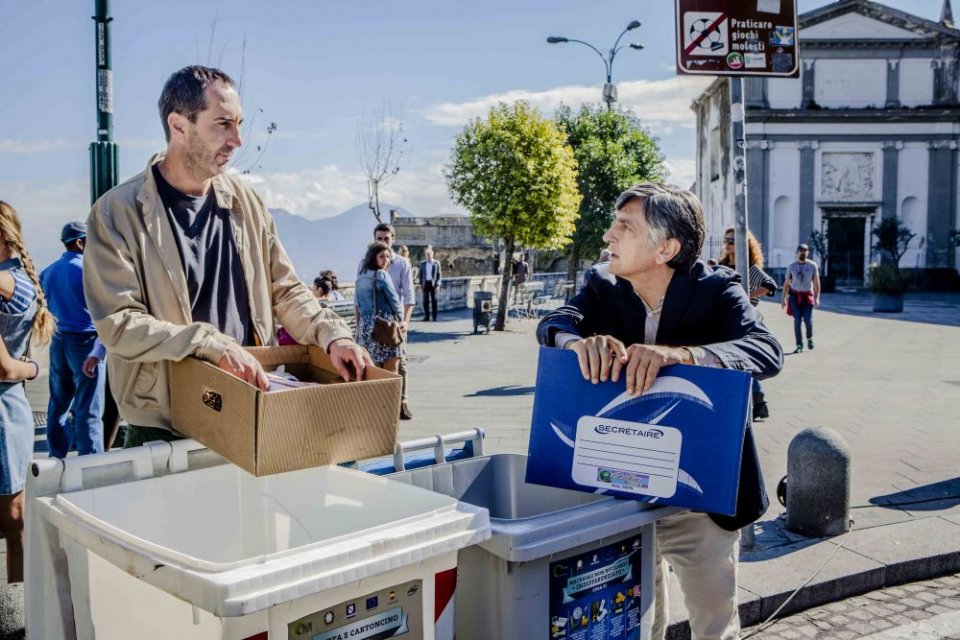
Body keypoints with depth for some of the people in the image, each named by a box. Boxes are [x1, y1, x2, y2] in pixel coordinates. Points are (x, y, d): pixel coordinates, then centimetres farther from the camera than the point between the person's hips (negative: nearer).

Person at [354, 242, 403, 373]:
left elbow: (357, 304, 15)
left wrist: (359, 328, 20)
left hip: (365, 326, 7)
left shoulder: (360, 277, 13)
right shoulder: (381, 275, -7)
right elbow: (394, 299, -7)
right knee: (391, 373, -3)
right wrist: (401, 319, 8)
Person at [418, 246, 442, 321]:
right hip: (425, 283, 2)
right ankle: (426, 316, 8)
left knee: (434, 300, 0)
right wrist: (421, 284, 3)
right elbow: (421, 274, 9)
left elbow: (439, 275, 0)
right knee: (426, 300, 3)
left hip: (433, 283, -2)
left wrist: (438, 285, -8)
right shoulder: (422, 264, 7)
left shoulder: (436, 263, 1)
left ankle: (434, 317, 4)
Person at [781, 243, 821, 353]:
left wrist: (817, 298, -9)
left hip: (807, 295, -1)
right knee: (797, 320, -5)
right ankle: (799, 345, 1)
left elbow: (816, 283, -1)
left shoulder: (813, 265, 0)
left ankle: (809, 338, 22)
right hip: (795, 295, 1)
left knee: (807, 319, -9)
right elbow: (787, 283, 5)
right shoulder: (792, 266, 2)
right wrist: (783, 299, 1)